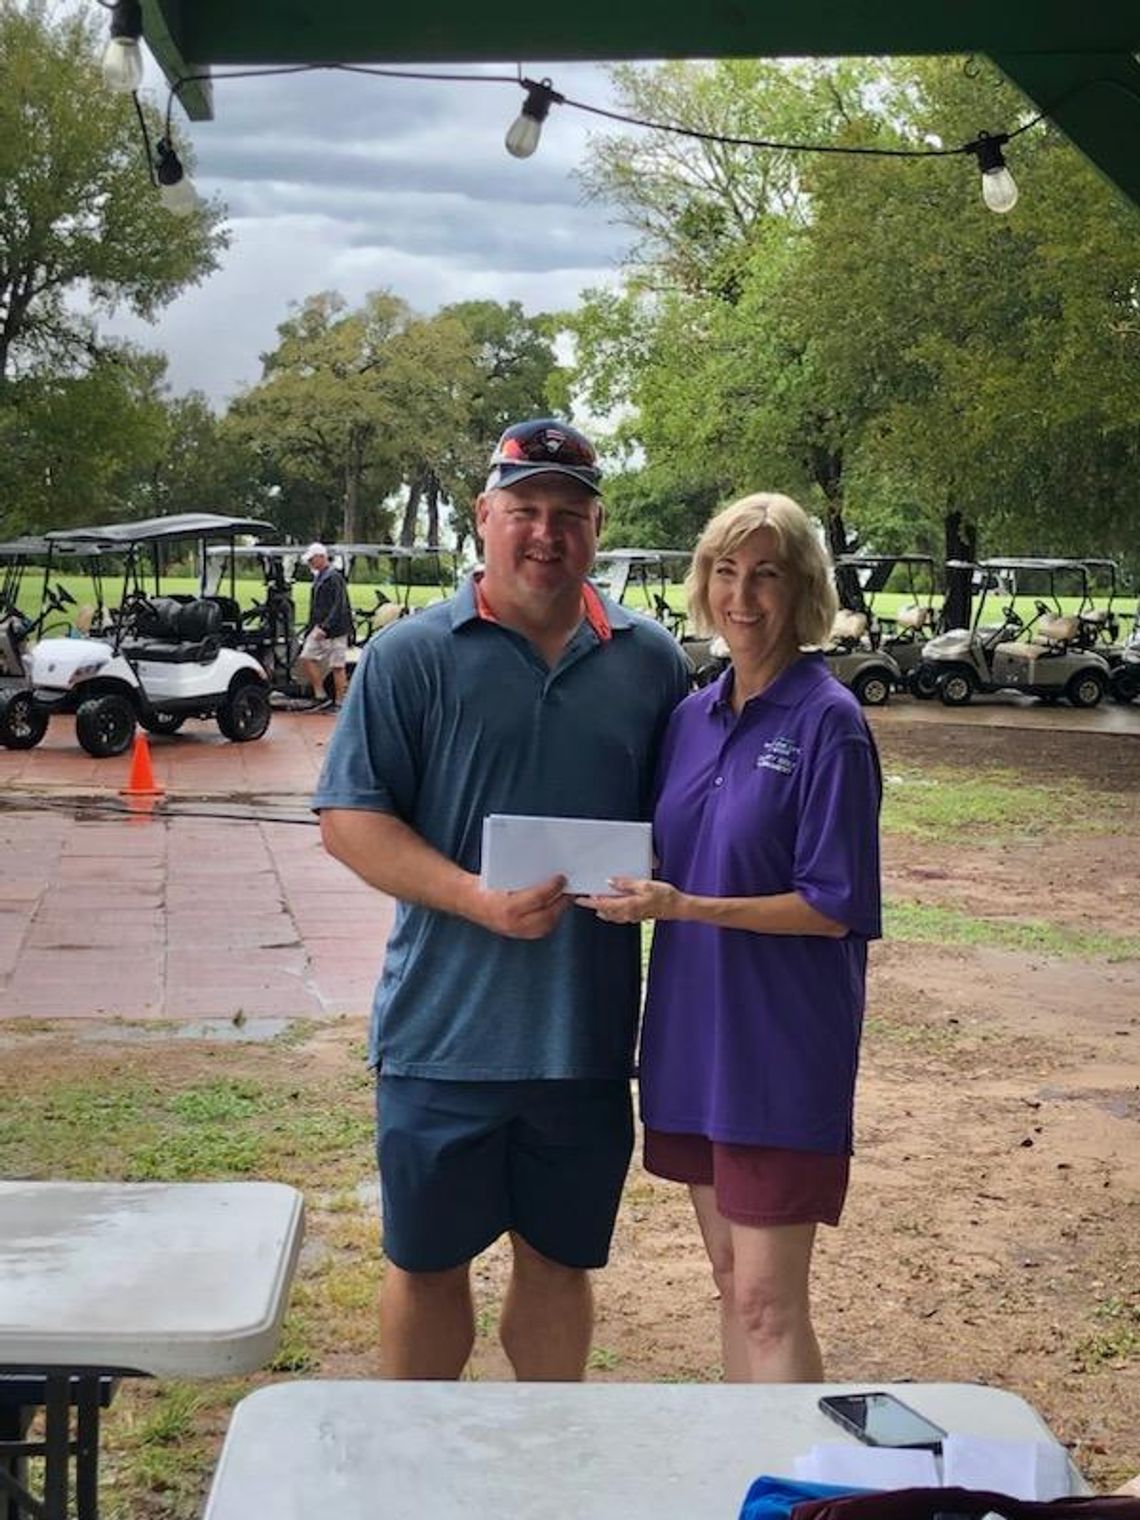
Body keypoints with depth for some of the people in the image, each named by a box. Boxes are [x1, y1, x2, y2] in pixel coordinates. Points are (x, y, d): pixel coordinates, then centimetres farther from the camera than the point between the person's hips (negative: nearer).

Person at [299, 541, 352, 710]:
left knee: (337, 666, -3)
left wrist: (325, 627, -24)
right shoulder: (319, 577, 17)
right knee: (306, 658, 3)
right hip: (319, 629, 10)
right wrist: (313, 627, 17)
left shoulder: (334, 577, -13)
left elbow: (339, 607, -20)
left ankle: (339, 703, 3)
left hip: (334, 630, -10)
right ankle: (321, 697, 9)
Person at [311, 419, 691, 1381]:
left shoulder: (650, 660, 6)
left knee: (560, 1262, 17)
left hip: (590, 1035, 2)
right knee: (427, 1263, 12)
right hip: (445, 1031, -2)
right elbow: (350, 819, -8)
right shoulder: (414, 655, -4)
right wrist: (478, 900, -20)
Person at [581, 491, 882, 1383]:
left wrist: (685, 907, -21)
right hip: (694, 1028, 7)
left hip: (782, 1039, -7)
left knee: (769, 1301, -3)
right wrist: (629, 882, -4)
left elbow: (834, 906, -14)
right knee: (732, 1282, 17)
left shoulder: (828, 721, -11)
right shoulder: (694, 716, 9)